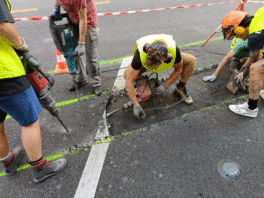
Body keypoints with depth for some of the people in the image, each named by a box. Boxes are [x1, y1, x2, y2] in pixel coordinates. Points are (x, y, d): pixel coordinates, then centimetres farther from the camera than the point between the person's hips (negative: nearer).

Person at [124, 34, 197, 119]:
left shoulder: (174, 50, -40)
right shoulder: (141, 54, -44)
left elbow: (178, 69, -17)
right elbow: (129, 81, -39)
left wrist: (165, 85, -27)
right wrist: (136, 105, -39)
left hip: (165, 58, 2)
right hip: (144, 61, -1)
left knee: (191, 60, -19)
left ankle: (180, 88, 2)